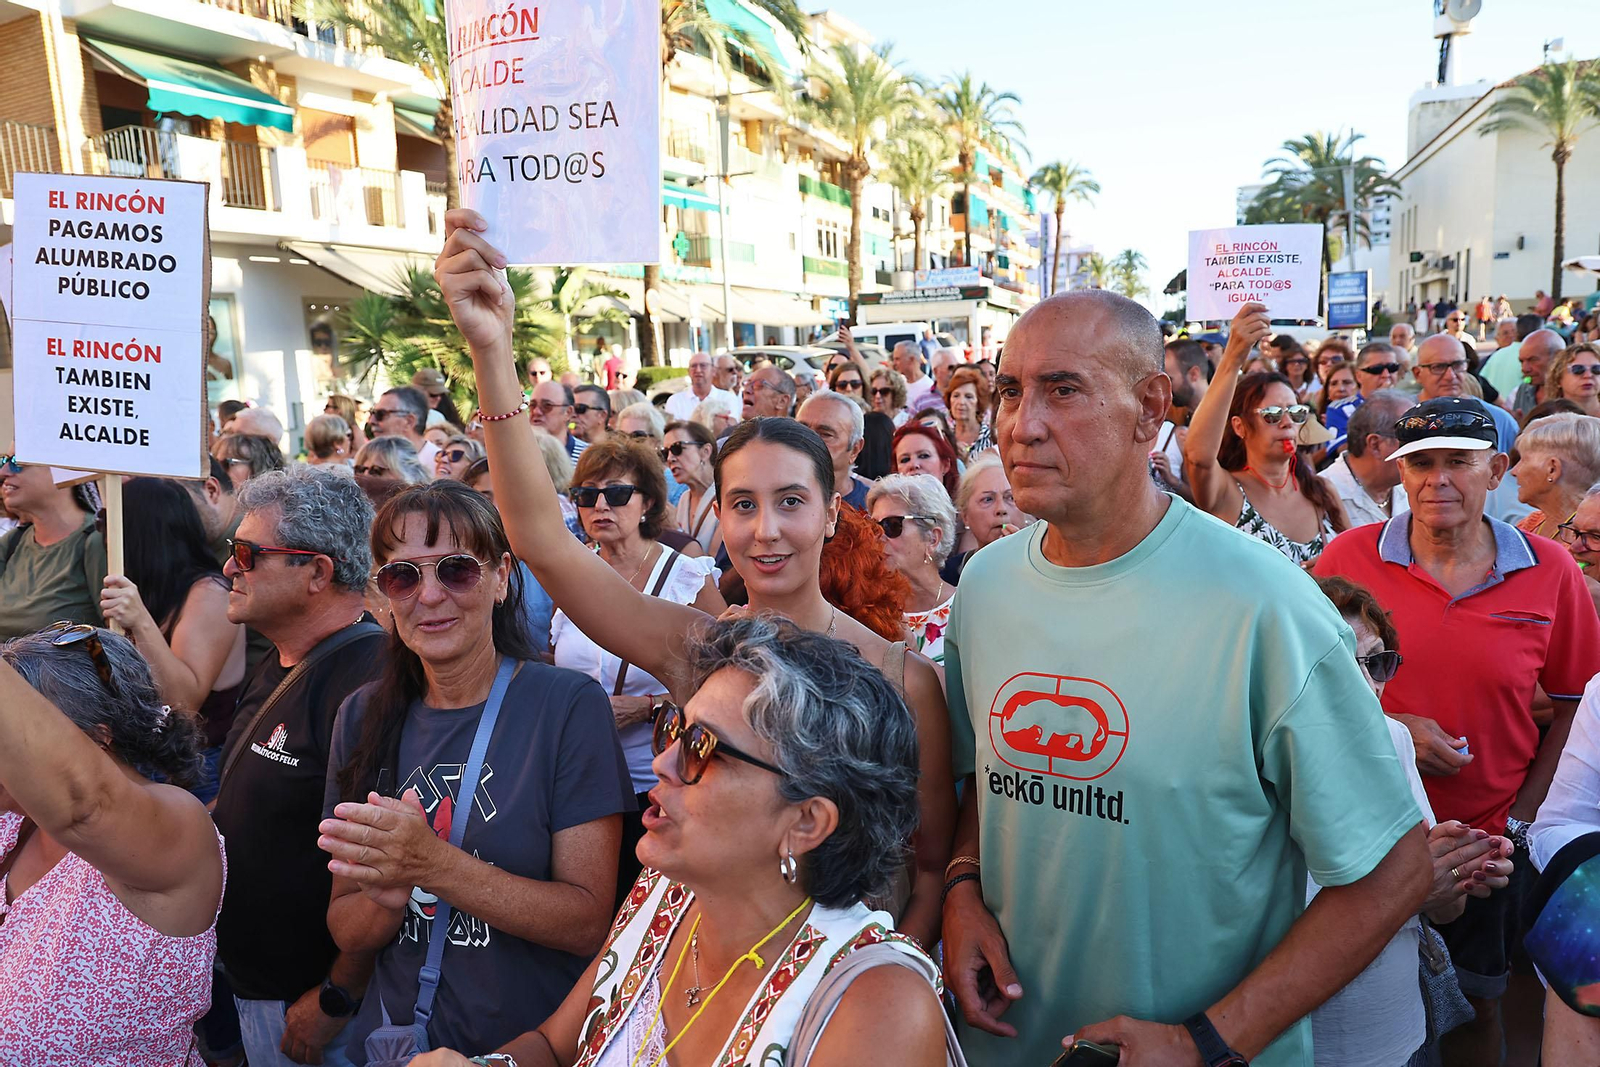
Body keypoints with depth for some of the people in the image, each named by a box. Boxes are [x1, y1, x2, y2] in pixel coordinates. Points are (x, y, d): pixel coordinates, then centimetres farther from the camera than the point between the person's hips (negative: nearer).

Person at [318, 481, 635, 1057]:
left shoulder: (570, 705, -16)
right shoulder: (364, 716, -3)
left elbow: (591, 921, -18)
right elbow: (346, 932, 0)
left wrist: (436, 865, -29)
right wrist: (387, 896, -21)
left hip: (535, 1045, -3)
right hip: (390, 1039, 4)